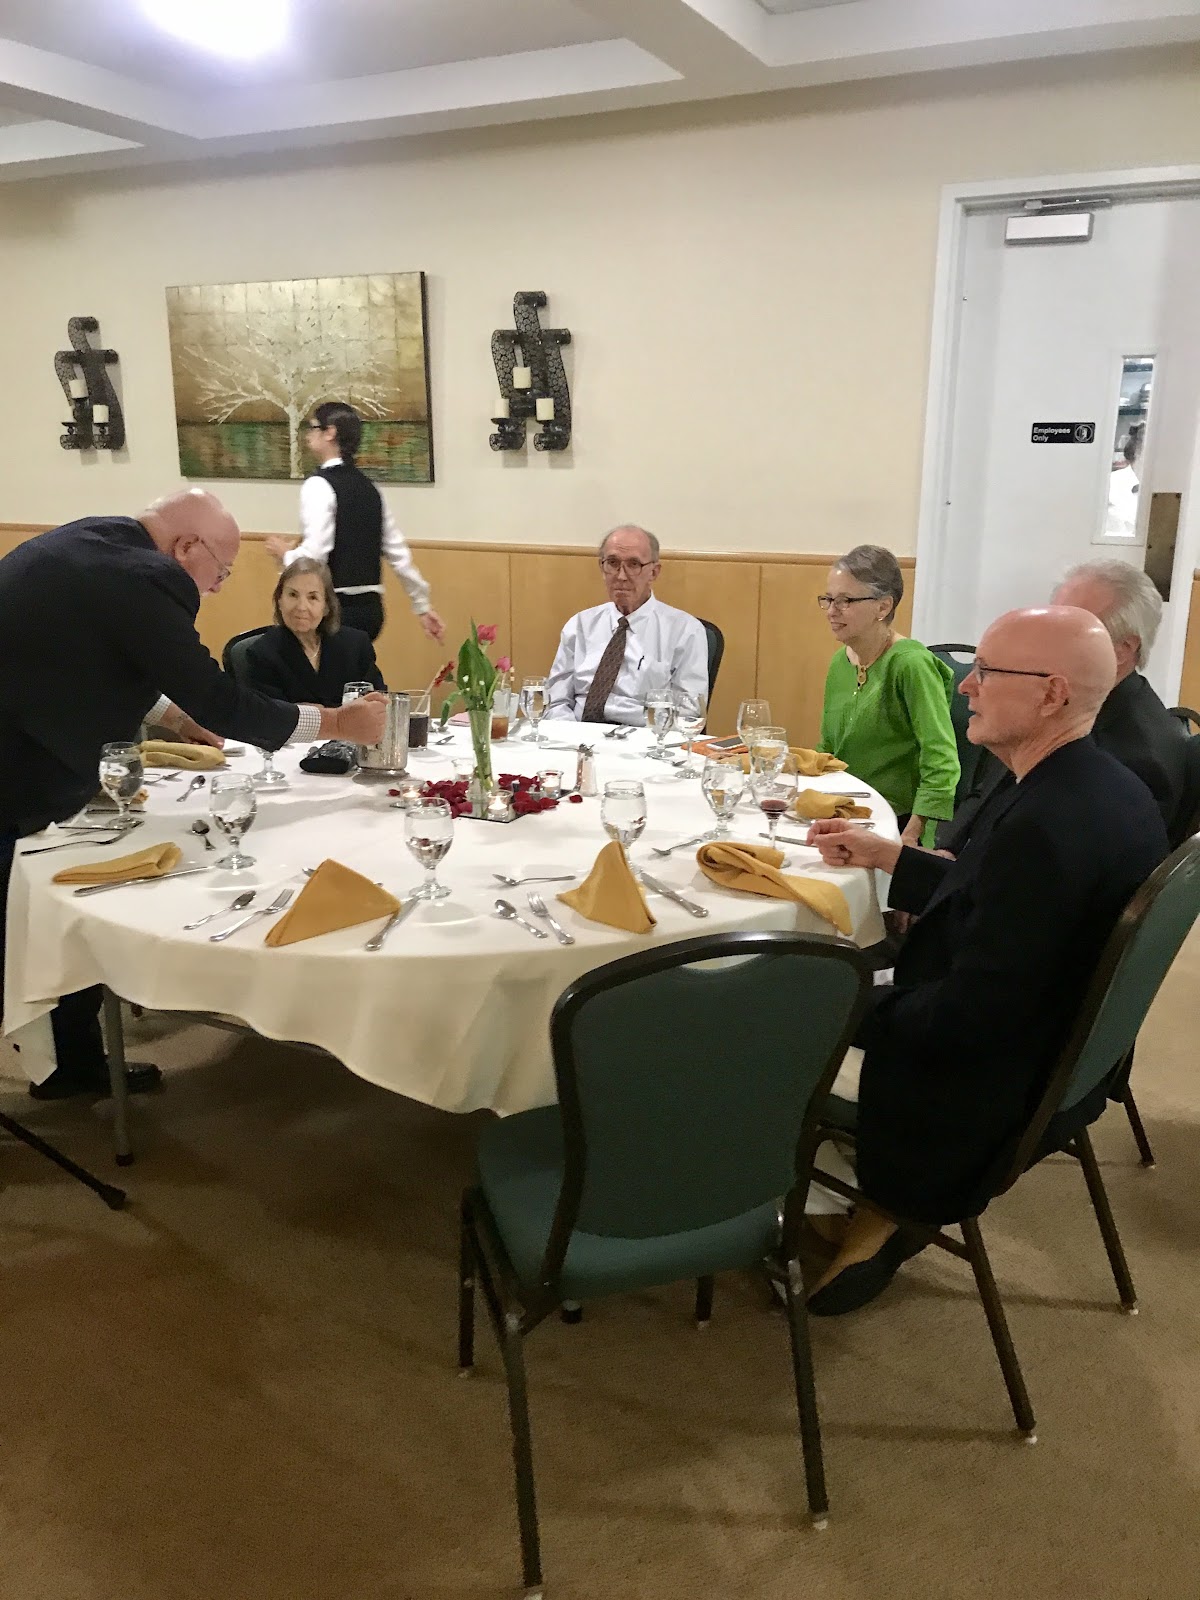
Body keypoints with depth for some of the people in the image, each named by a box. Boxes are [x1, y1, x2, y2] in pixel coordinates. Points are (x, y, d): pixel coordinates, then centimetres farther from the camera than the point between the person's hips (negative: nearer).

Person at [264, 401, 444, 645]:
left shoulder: (318, 486, -9)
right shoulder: (367, 486, 13)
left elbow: (314, 556, -19)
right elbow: (398, 552, 15)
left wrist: (285, 553, 3)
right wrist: (422, 606, 22)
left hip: (337, 609, -7)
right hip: (371, 607, 8)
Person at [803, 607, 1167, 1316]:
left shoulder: (1043, 824, -32)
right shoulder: (1105, 787, -3)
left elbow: (969, 1015, -28)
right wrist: (885, 854, 8)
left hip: (987, 1089, -9)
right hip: (1052, 1049, 9)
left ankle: (883, 1208, 19)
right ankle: (885, 1204, 20)